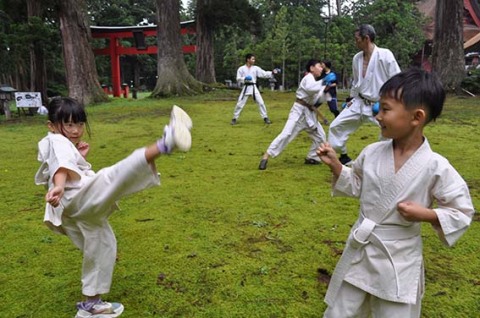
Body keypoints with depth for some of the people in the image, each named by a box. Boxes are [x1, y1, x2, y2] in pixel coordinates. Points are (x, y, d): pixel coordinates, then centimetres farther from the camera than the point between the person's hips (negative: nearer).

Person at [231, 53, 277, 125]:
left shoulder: (256, 68, 5)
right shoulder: (241, 69, 0)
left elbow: (264, 74, 0)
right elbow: (238, 79, -1)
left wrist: (272, 72, -14)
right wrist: (244, 78, -20)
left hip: (253, 87, 2)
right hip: (246, 88, -2)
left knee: (261, 102, -2)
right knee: (240, 104, -2)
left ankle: (265, 118, 9)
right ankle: (235, 118, 12)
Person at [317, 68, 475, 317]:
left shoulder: (435, 166, -17)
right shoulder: (371, 153, -6)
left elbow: (462, 212, -8)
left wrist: (426, 215, -23)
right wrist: (334, 164, -4)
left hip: (399, 259, -3)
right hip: (360, 248, 4)